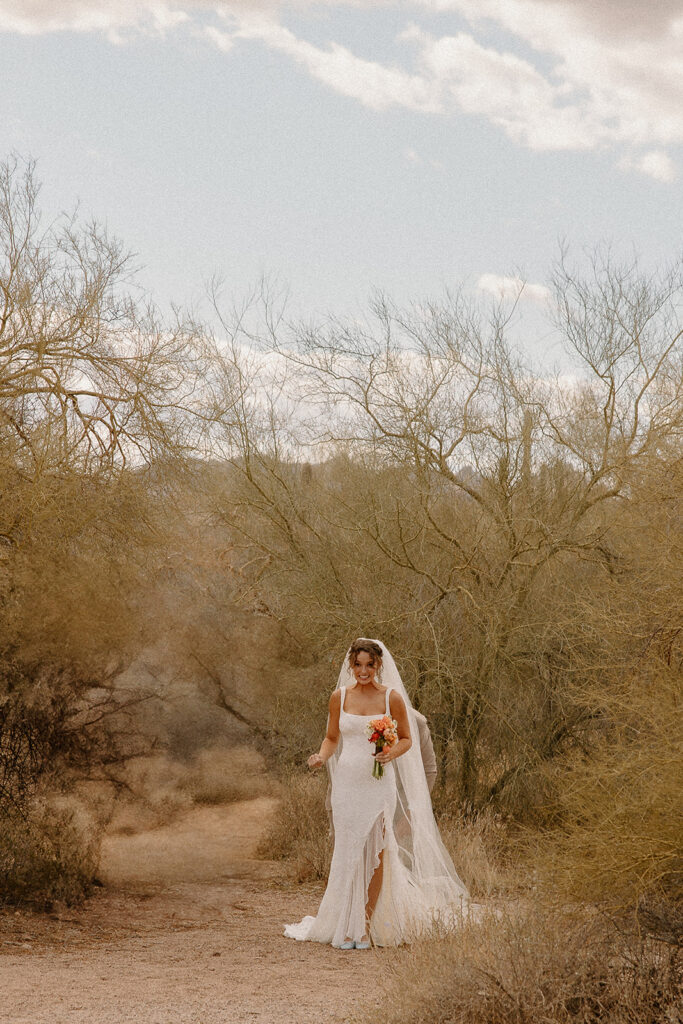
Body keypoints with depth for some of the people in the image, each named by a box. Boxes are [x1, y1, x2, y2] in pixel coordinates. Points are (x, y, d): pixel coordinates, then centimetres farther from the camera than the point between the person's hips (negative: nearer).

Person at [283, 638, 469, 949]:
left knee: (375, 855, -3)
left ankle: (365, 927, 7)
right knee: (348, 855, 2)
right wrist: (321, 757, -7)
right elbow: (332, 738, 13)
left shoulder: (392, 697, -1)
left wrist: (391, 754, -14)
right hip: (347, 783, 2)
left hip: (379, 784, -2)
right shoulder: (339, 697, 6)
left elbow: (407, 739, 6)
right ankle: (346, 927, 11)